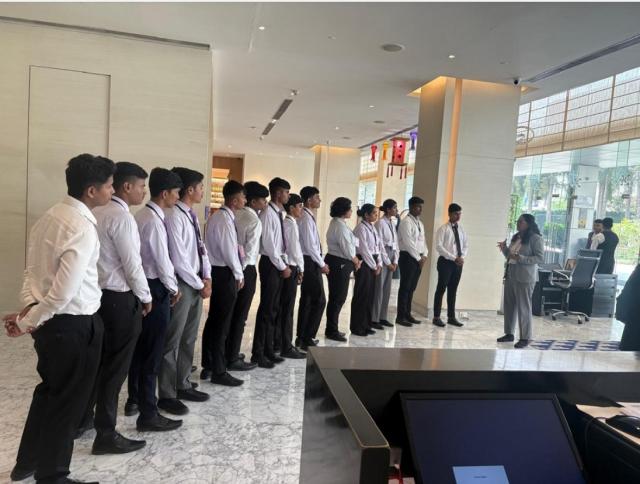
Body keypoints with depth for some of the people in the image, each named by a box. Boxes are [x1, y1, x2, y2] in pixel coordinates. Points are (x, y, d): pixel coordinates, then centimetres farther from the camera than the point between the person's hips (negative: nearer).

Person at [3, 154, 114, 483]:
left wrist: (29, 308, -2)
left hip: (51, 321, 9)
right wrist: (28, 321, -11)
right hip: (74, 325, -9)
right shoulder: (83, 227, -23)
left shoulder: (51, 216, 5)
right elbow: (64, 292, -25)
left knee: (50, 390, 26)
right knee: (68, 400, 11)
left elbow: (33, 269, 6)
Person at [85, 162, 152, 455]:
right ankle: (106, 435, 13)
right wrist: (145, 297, -3)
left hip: (98, 294, 9)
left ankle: (82, 417, 36)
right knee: (115, 366, 2)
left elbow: (105, 256, 11)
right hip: (120, 299, -9)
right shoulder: (122, 217, -17)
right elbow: (132, 264, -17)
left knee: (98, 360, 21)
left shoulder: (97, 213, 9)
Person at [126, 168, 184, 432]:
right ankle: (148, 415, 6)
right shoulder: (153, 219, -18)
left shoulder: (142, 215, 11)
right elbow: (162, 259, -17)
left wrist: (169, 286, 13)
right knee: (152, 352, -3)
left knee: (139, 346, 19)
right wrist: (173, 288, -3)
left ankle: (134, 400, 35)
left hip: (142, 284, 10)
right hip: (155, 288, -10)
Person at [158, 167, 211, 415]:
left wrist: (207, 278, 1)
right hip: (181, 285, -9)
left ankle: (183, 386, 31)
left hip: (196, 284, 9)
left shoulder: (192, 215, 10)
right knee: (172, 341, 3)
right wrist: (200, 285, -12)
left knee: (189, 339, 17)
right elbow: (178, 260, -21)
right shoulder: (174, 216, -18)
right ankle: (167, 395, 16)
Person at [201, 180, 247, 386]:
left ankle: (208, 366, 27)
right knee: (222, 323, -1)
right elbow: (229, 251, -20)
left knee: (213, 320, 16)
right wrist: (239, 274, -10)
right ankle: (219, 372, 9)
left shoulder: (218, 216, 13)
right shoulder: (225, 219, -18)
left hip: (217, 271, 10)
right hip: (225, 274, -10)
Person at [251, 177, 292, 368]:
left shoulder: (280, 213, 13)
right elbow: (268, 244, -18)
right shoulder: (268, 213, -15)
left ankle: (268, 350, 23)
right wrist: (282, 266, -14)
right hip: (270, 264, -9)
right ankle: (258, 353, 9)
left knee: (273, 309, 13)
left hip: (279, 264, 9)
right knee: (266, 309, -2)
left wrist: (285, 264, 9)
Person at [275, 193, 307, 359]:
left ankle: (277, 343, 22)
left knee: (280, 307, 13)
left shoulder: (285, 222, 13)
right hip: (291, 268, -9)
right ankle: (287, 348, 5)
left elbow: (288, 247, 11)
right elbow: (295, 249, -15)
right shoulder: (291, 224, -12)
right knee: (287, 309, -3)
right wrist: (301, 269, -4)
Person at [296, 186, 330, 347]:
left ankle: (302, 337, 21)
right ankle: (307, 338, 3)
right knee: (319, 300, -4)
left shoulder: (308, 217, 14)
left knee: (307, 300, 13)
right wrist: (322, 264, -11)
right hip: (310, 263, -10)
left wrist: (321, 262, 12)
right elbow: (310, 245, -19)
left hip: (310, 262, 10)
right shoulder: (306, 218, -16)